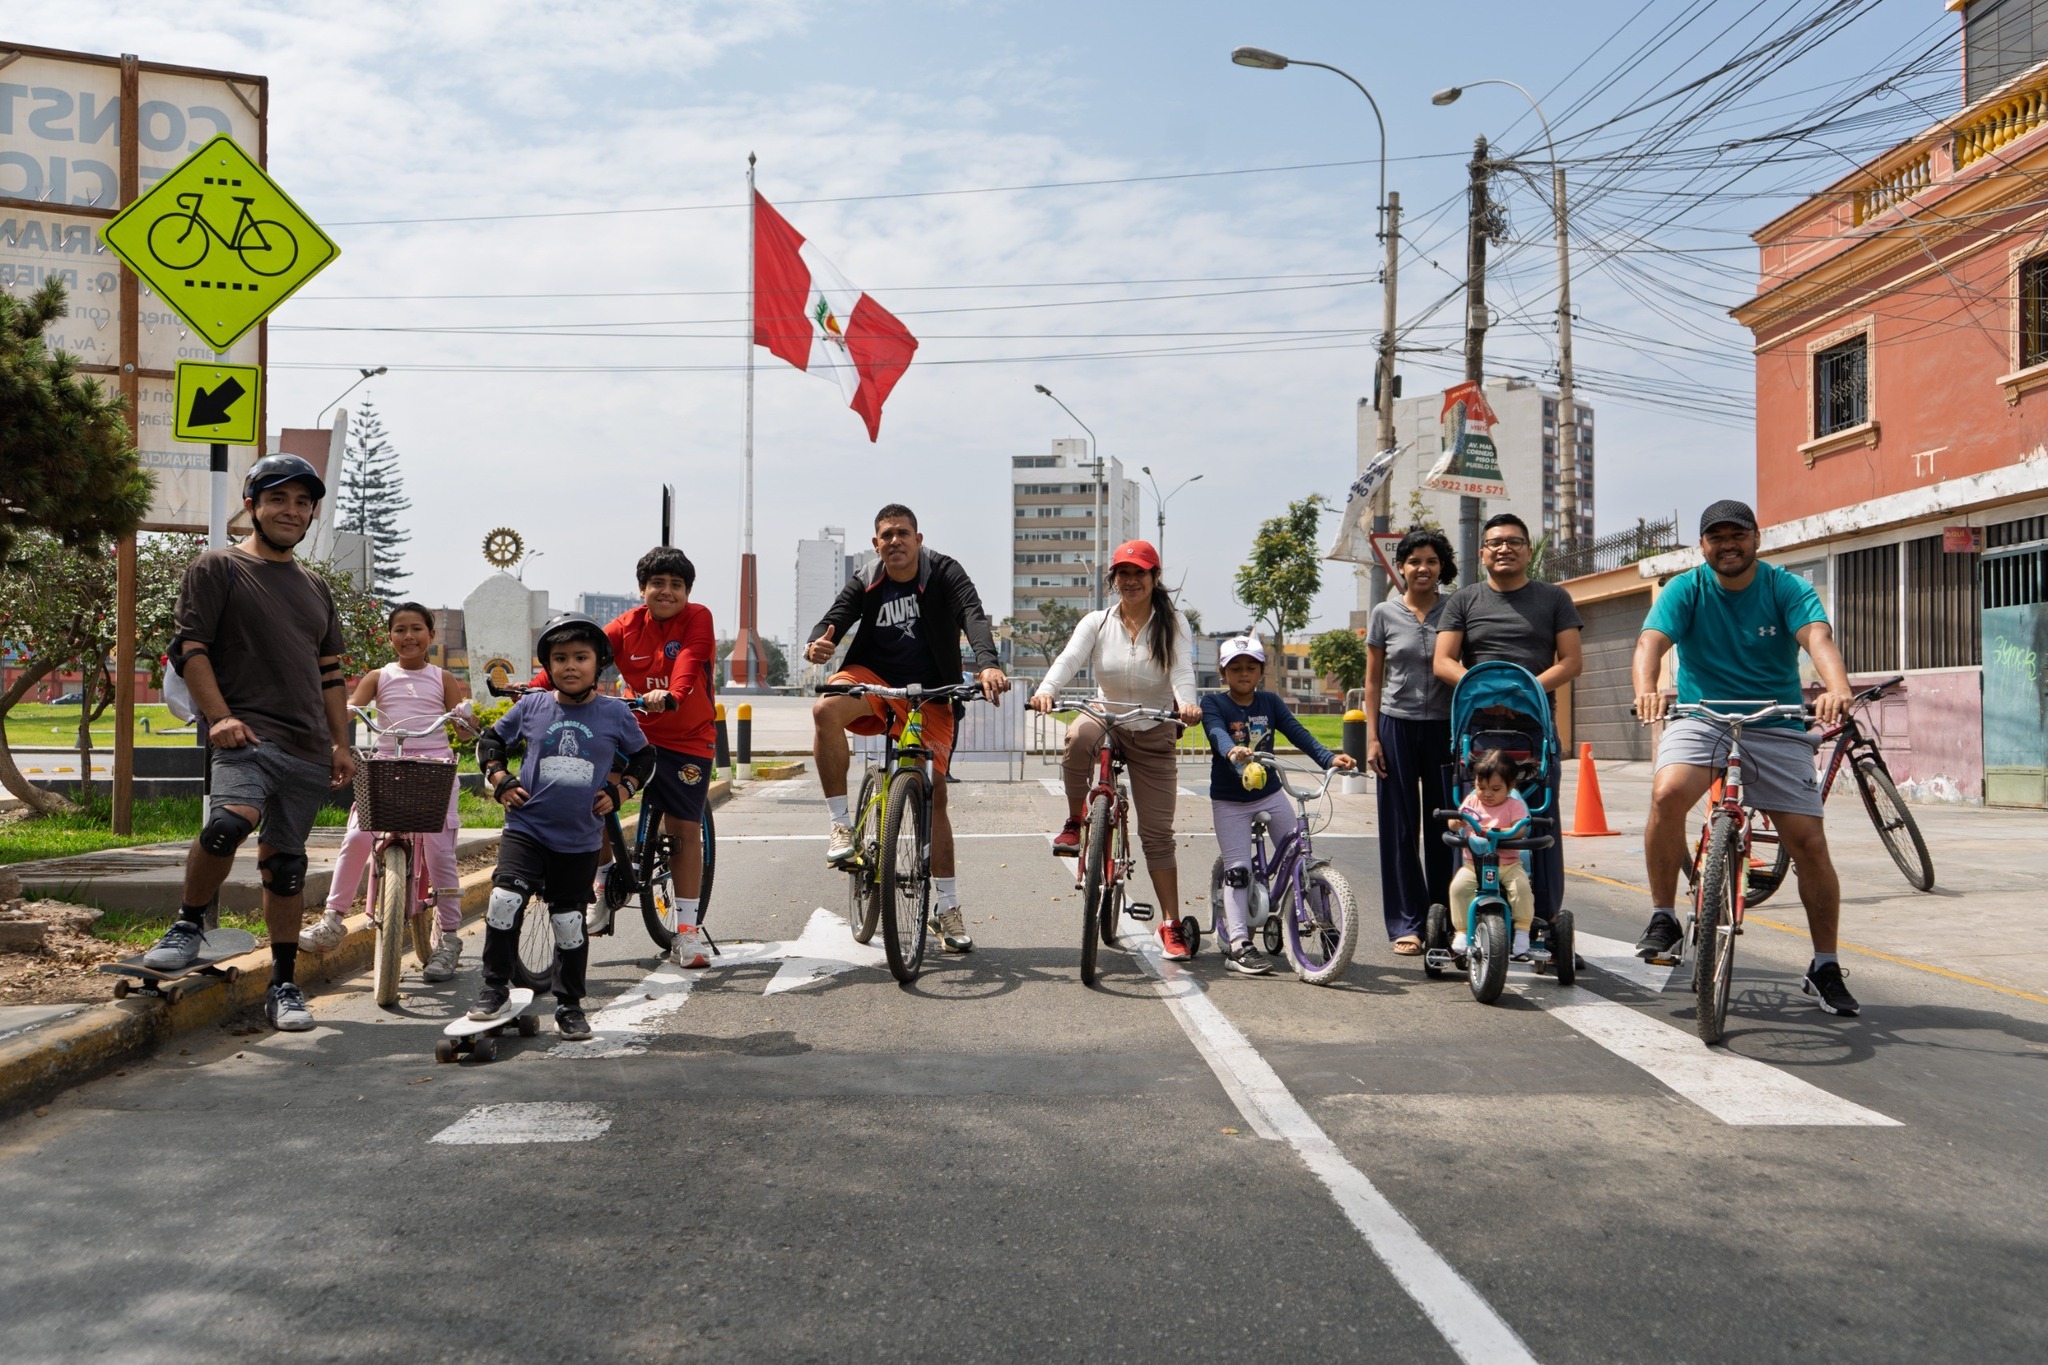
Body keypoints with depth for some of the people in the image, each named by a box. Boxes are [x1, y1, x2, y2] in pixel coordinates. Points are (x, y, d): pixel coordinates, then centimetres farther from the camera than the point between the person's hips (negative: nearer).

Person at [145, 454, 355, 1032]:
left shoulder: (315, 588, 22)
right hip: (247, 735, -5)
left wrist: (341, 744, 16)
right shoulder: (217, 568, 5)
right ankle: (189, 925, -7)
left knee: (286, 863, 7)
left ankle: (283, 986, 14)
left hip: (308, 749, 5)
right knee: (231, 819, -32)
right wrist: (219, 715, -16)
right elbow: (189, 648, -3)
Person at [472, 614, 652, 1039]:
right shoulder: (532, 706, 0)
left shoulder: (615, 713, -1)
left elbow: (643, 757, 14)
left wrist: (620, 790, 1)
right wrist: (500, 781, 2)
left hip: (581, 839, 0)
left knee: (570, 923, 7)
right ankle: (495, 988, 1)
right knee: (505, 900, -17)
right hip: (527, 828, 0)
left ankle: (569, 1007, 21)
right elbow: (491, 740, 15)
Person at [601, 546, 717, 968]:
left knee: (685, 829, -1)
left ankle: (686, 930, 8)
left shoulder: (698, 618, -8)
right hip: (636, 735, 2)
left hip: (687, 740, -2)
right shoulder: (628, 625, 0)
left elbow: (688, 661, -26)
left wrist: (671, 694, -46)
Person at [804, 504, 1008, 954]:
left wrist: (988, 664, -43)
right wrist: (818, 644, -41)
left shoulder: (944, 574, -7)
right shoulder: (865, 586, -2)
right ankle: (842, 825, -21)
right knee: (825, 709, -32)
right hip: (873, 681, 1)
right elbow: (833, 621, -14)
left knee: (934, 794, -4)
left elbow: (973, 616, -23)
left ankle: (947, 908, 7)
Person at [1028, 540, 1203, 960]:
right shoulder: (1097, 622, -2)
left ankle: (1171, 924, 9)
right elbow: (1069, 658, -19)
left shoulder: (1173, 624, -4)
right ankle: (1074, 824, -15)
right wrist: (1047, 689, -40)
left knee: (1157, 833, -1)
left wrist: (1187, 703, -42)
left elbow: (1182, 670, -20)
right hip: (1106, 720, 0)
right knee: (1078, 737, -38)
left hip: (1153, 736, 0)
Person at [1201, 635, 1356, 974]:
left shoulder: (1270, 703, 2)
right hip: (1229, 800, -3)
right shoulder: (1213, 703, -7)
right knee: (1237, 868, -8)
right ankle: (1238, 946, -7)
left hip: (1270, 793, 3)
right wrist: (1232, 750, -50)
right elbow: (1217, 732, -27)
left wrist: (1329, 758, -25)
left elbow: (1298, 732, -9)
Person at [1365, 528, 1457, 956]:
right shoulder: (1385, 613, 4)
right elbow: (1373, 680, 7)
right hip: (1397, 726, 0)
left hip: (1444, 727, 0)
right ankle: (1407, 924, 9)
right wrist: (1371, 736, 0)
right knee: (1401, 827, 2)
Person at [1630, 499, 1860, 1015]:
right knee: (1667, 792, -30)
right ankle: (1662, 917, -13)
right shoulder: (1686, 589, -2)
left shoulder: (1787, 588, -3)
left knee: (1809, 843, -5)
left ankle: (1825, 968, 14)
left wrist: (1837, 687, -43)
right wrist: (1646, 689, -42)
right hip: (1700, 719, -1)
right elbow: (1651, 641, -19)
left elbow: (1817, 636, -21)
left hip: (1776, 727, 1)